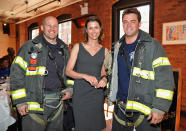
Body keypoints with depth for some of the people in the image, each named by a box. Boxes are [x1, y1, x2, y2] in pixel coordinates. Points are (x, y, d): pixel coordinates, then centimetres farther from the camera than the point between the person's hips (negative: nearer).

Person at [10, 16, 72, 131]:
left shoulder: (64, 49, 11)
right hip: (35, 102, -4)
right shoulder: (29, 47, -3)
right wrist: (20, 101, -11)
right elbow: (16, 73, -6)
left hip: (58, 102, 5)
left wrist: (70, 89, 6)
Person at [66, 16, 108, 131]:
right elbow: (68, 71, -2)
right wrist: (85, 76, -17)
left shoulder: (104, 51, 8)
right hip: (80, 93, -2)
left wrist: (104, 78, -4)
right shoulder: (78, 47, 2)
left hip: (97, 94, 2)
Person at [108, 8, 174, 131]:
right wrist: (112, 95, 16)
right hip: (120, 107, 5)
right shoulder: (118, 46, 7)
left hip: (145, 110, -5)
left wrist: (160, 108, -17)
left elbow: (165, 78, -13)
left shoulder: (153, 45, -9)